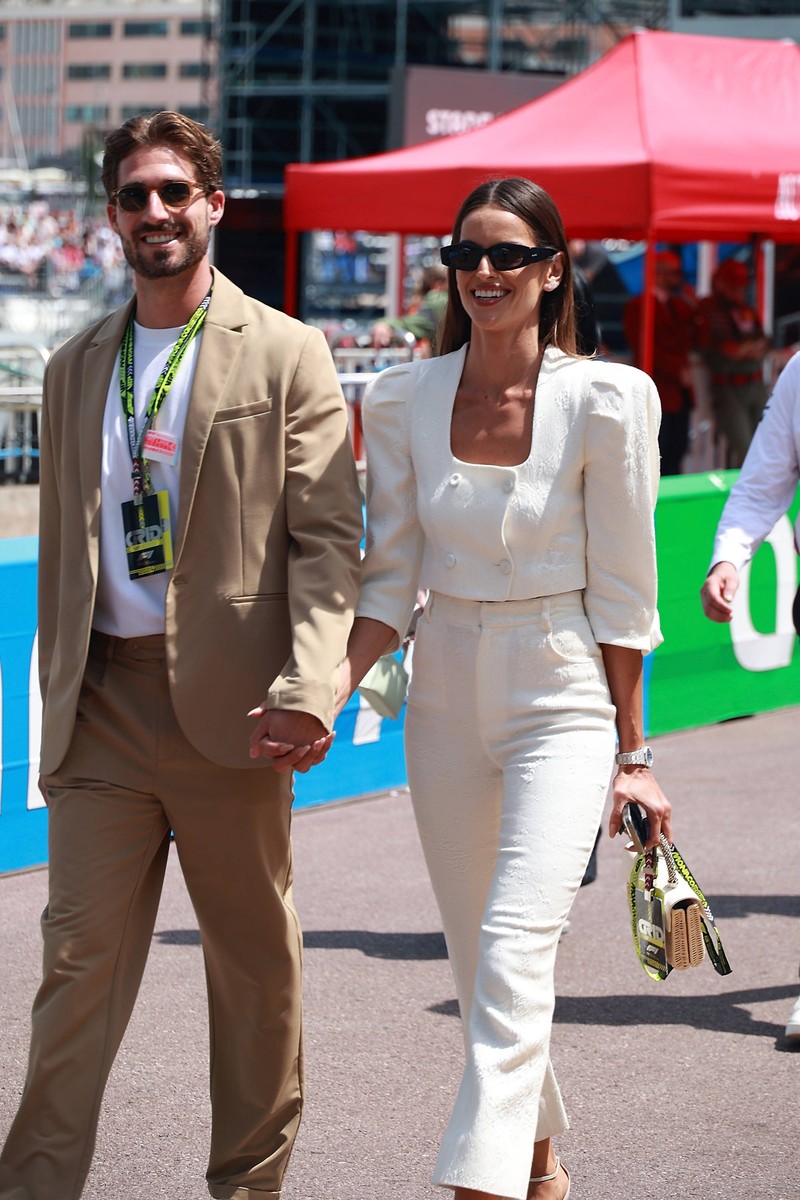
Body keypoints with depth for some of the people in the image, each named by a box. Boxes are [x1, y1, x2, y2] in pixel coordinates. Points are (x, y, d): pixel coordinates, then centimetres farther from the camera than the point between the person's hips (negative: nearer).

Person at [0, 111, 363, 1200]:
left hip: (227, 701, -3)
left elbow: (328, 538, -7)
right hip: (101, 703, 3)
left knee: (255, 963, 9)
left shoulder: (285, 354, -1)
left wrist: (310, 689, -19)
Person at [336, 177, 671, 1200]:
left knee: (515, 949, -19)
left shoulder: (605, 400, -10)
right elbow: (390, 579, 3)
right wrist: (330, 688, -13)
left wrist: (631, 755, -3)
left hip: (561, 697, -4)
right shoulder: (402, 400, 0)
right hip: (446, 695, 4)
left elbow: (621, 594, -5)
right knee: (477, 959, 14)